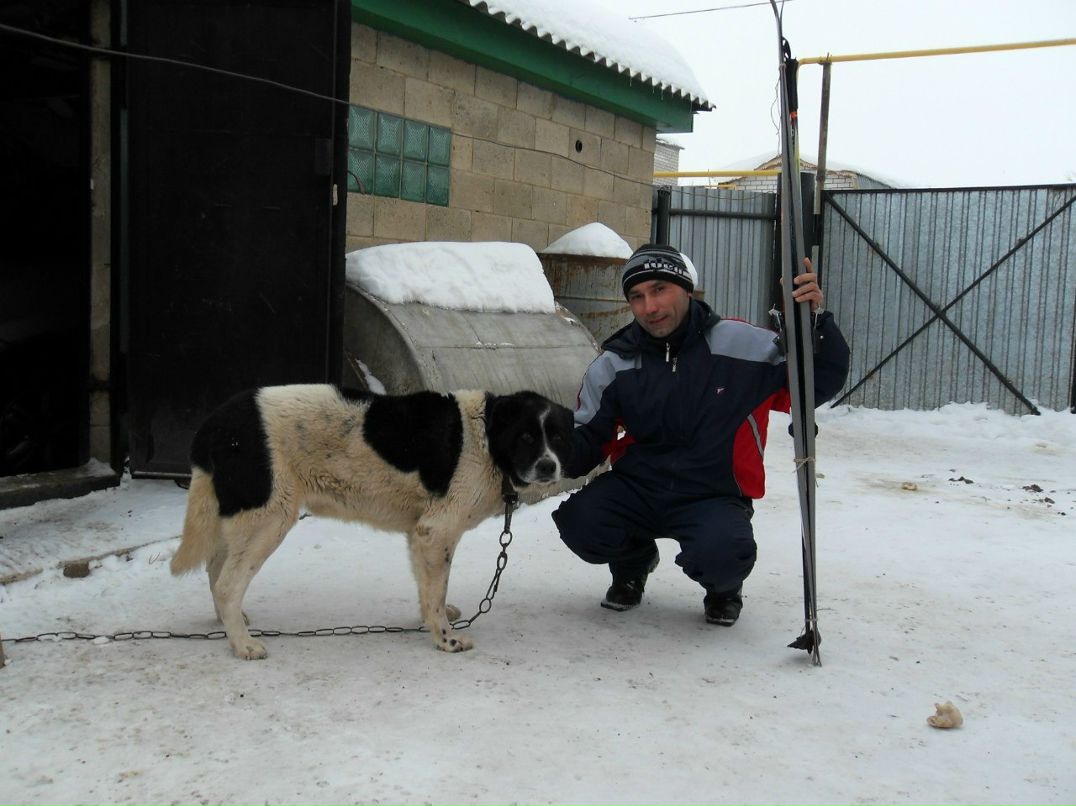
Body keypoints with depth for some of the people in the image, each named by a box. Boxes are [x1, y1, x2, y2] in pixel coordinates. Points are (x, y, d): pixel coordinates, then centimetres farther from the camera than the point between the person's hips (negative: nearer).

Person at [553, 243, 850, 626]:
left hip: (714, 497, -2)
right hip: (635, 489, 3)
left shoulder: (740, 345, -9)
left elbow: (822, 382, -4)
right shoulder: (614, 364, -2)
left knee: (721, 555, -33)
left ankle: (724, 587, 9)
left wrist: (816, 321, -20)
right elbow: (588, 441, 1)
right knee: (580, 522, -25)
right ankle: (633, 560, 13)